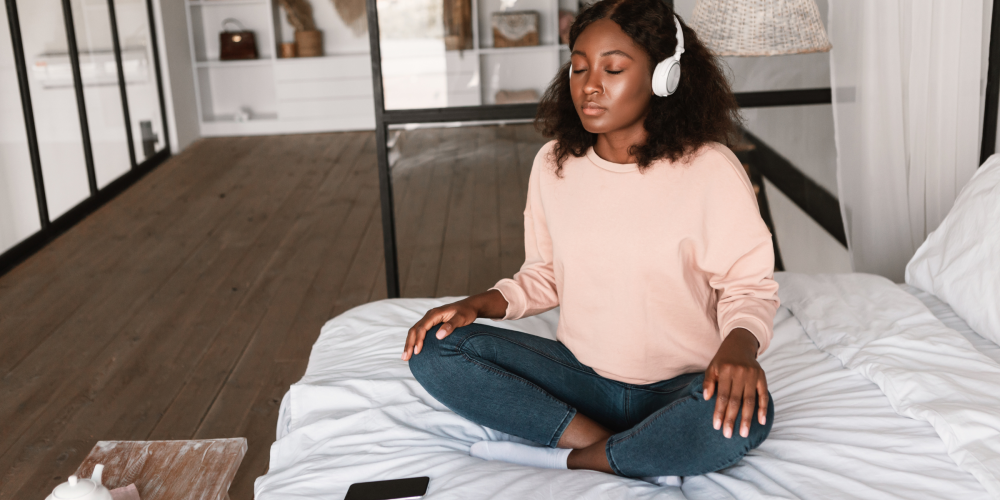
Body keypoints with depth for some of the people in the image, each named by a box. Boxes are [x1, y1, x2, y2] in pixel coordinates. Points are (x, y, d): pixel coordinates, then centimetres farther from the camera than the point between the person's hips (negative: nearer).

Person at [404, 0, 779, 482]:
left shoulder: (709, 169, -12)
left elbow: (749, 284, -7)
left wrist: (740, 344, -28)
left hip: (679, 387, -4)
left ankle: (562, 459, -16)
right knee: (433, 351, -15)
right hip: (582, 376, 4)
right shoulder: (553, 163, 1)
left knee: (743, 416, -38)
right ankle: (643, 457, -18)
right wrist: (480, 304, -5)